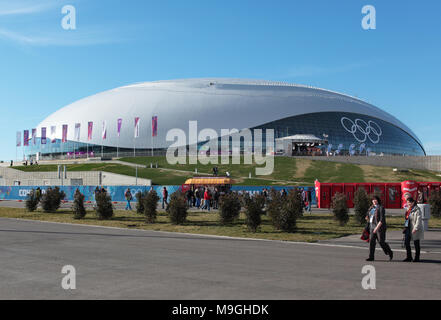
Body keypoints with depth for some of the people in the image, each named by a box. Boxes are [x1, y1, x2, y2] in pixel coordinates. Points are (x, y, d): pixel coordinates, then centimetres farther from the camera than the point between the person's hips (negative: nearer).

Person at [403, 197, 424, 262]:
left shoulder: (417, 209, -13)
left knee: (416, 243, 4)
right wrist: (405, 227, 17)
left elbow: (419, 219, -19)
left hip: (415, 229, -7)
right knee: (406, 242, 3)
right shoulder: (408, 209, 12)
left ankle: (417, 258, 15)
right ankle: (409, 257, 13)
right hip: (408, 228, 7)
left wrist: (415, 228, -24)